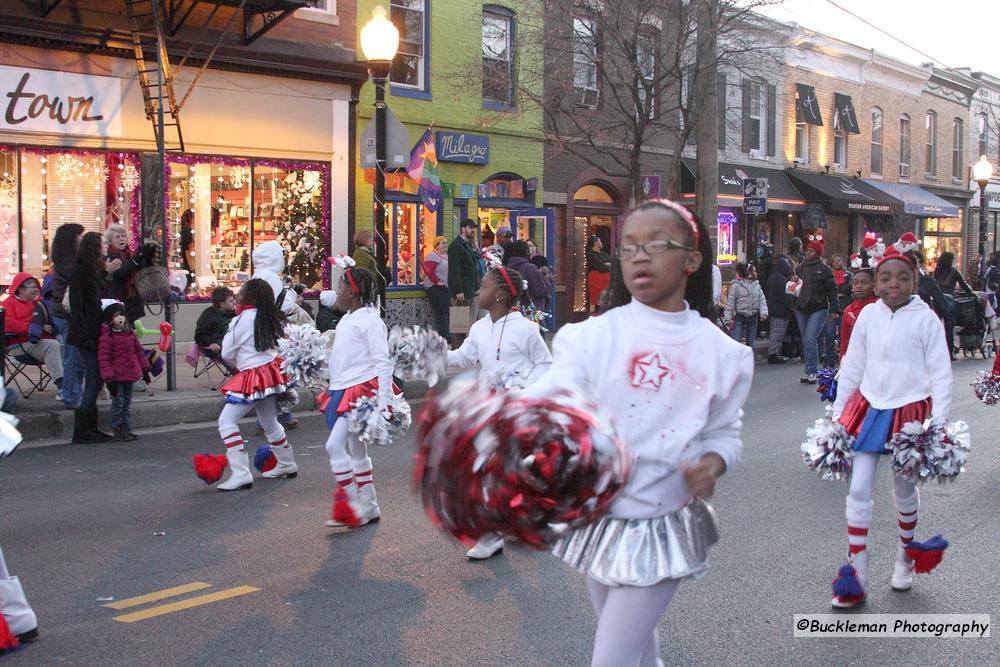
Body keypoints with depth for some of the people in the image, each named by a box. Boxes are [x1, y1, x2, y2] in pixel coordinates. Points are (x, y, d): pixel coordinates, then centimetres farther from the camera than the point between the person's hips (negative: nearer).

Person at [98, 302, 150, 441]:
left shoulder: (130, 333, 9)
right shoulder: (106, 336, -11)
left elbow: (138, 351, 17)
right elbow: (104, 357, -14)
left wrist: (145, 369, 17)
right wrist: (108, 377, -19)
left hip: (130, 374, 7)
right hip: (117, 376, -7)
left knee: (127, 404, 14)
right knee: (118, 403, -1)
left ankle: (127, 429, 21)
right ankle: (117, 430, 8)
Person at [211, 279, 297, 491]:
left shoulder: (242, 320, -16)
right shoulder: (267, 319, 4)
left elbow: (227, 353, -7)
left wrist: (237, 365, 14)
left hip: (251, 378, -8)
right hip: (270, 372, 8)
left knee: (227, 421, -7)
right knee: (270, 423, 22)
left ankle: (241, 474, -14)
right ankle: (287, 465, 36)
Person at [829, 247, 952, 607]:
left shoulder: (925, 319, -8)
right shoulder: (868, 315, 0)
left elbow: (940, 374, -5)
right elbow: (852, 368, 8)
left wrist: (938, 423, -10)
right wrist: (838, 414, 10)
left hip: (910, 412, -2)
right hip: (869, 409, 2)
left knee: (904, 491, 14)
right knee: (858, 490, -1)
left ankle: (905, 558, 39)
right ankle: (856, 574, 7)